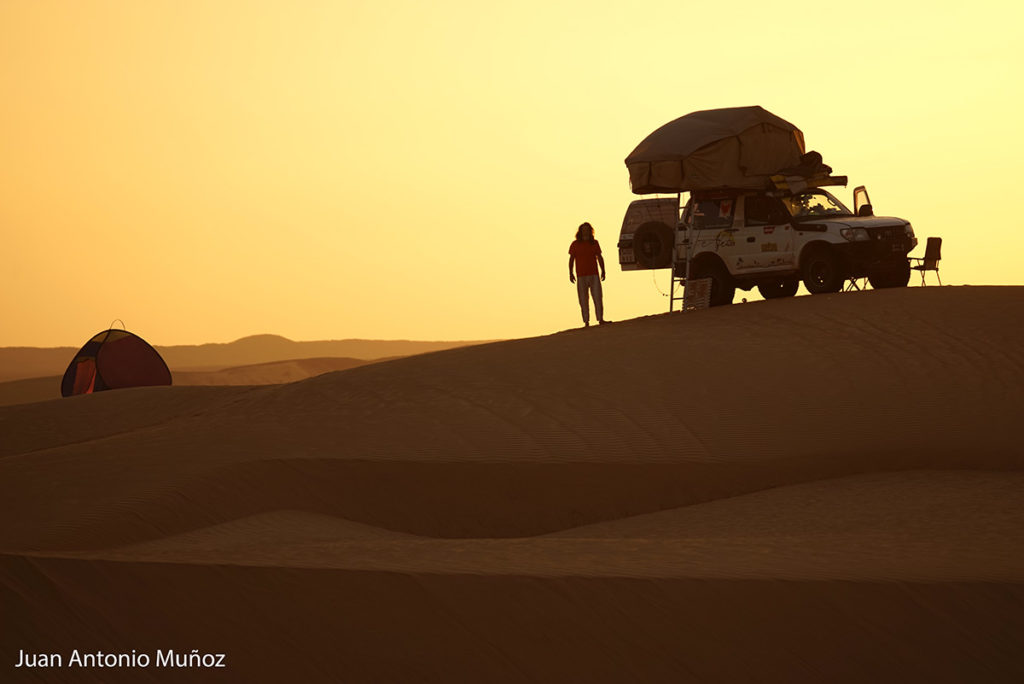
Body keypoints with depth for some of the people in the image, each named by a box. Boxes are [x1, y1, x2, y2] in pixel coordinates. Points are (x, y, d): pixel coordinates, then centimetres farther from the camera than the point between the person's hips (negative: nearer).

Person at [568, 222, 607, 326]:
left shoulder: (595, 243, 9)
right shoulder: (575, 244, 4)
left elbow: (600, 258, 13)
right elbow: (571, 259, 5)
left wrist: (603, 271, 4)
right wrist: (570, 273, -3)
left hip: (594, 275, 1)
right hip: (581, 276, -1)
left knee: (598, 298, -5)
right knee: (583, 300, -1)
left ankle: (600, 319, 0)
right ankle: (586, 322, 1)